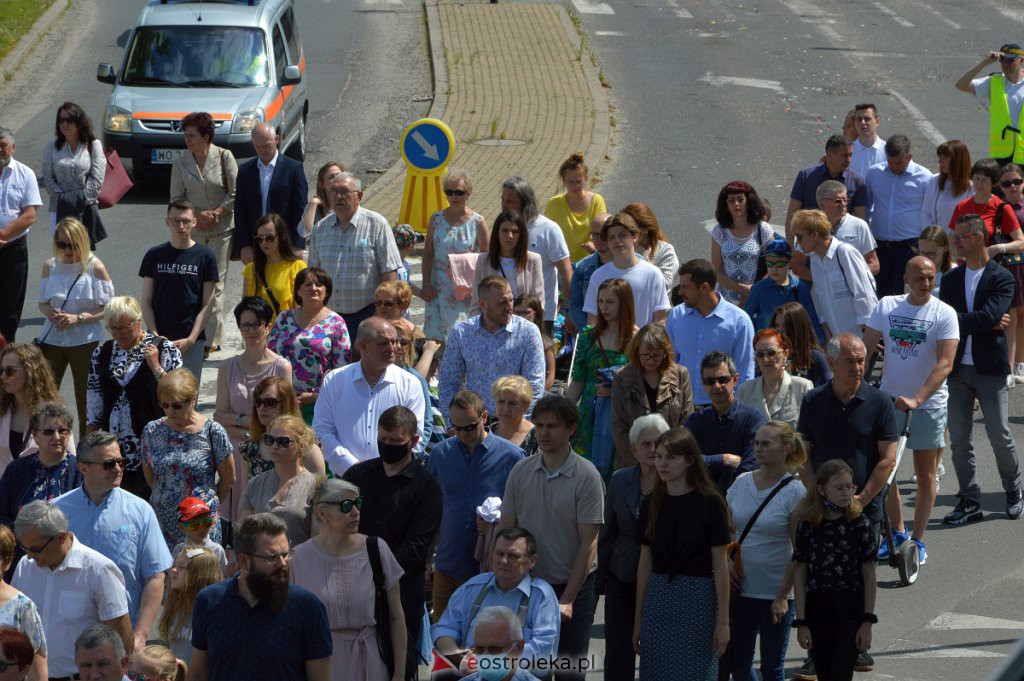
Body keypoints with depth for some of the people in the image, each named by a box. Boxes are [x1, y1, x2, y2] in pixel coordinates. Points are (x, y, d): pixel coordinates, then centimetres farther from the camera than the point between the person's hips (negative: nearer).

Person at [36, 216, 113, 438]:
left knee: (86, 401, 6)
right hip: (52, 340, 3)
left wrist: (78, 318, -20)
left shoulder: (95, 268, -8)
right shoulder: (50, 266, 2)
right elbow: (42, 303, 10)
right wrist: (52, 314, -13)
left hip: (85, 342, -3)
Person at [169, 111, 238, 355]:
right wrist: (197, 215, -11)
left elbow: (235, 193, -3)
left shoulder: (224, 157, -4)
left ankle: (211, 337, 0)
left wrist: (216, 213, -13)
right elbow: (176, 198, 3)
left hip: (221, 231, -2)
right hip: (192, 232, 2)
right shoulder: (180, 163, 3)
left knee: (215, 283, -4)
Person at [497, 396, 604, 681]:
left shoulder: (586, 476, -10)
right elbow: (505, 531, 8)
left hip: (572, 587, -4)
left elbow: (588, 543, -11)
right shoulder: (521, 471, 3)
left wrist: (567, 599, -14)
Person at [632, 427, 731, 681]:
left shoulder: (709, 503, -8)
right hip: (658, 598, 4)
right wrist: (638, 620, 11)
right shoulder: (651, 504, 5)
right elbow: (645, 564, 10)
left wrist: (723, 621, -8)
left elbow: (720, 565, -6)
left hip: (697, 599, -4)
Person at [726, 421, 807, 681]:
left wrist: (783, 596, -13)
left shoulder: (795, 493, -10)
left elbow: (798, 551, -10)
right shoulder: (742, 483, 4)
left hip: (775, 592, -5)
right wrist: (726, 562, -3)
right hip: (740, 589, 5)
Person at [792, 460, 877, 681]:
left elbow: (869, 576, -1)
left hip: (850, 611, -2)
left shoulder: (860, 524, -5)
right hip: (817, 610, 2)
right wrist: (801, 622, -2)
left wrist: (868, 621, -5)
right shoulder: (807, 526, -2)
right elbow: (800, 575, 1)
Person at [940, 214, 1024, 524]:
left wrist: (957, 321, -14)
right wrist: (985, 323, -11)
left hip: (990, 368, -4)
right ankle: (969, 501, 12)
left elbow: (989, 315, -19)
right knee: (959, 439, 4)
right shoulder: (951, 279, 10)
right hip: (957, 368, 4)